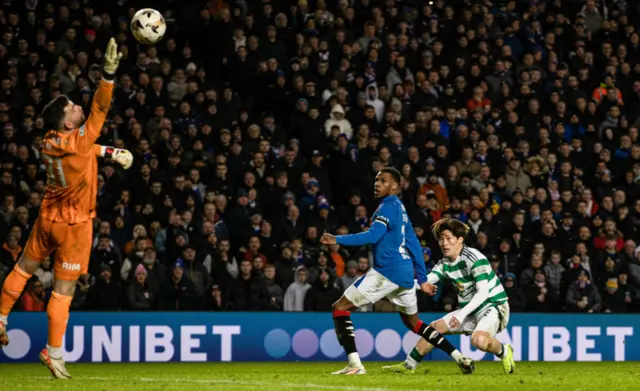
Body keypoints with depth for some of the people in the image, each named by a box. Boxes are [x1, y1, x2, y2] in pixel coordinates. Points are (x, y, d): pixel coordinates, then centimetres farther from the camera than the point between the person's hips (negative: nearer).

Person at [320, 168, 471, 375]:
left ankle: (355, 364, -17)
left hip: (387, 271, -10)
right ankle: (460, 358, 19)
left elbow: (373, 236, -21)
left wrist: (337, 240, -22)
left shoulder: (388, 206, -8)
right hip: (406, 273, 10)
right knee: (413, 322, 25)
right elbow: (414, 245, 24)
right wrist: (423, 279, 26)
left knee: (340, 307, -5)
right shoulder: (400, 208, 21)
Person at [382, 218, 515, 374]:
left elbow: (483, 292, -25)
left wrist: (462, 313, -33)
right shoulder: (444, 264, 4)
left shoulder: (475, 259, -20)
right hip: (470, 310, 8)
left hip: (494, 306, -8)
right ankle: (408, 365, 16)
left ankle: (504, 351, -4)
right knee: (435, 327, 6)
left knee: (479, 340, -35)